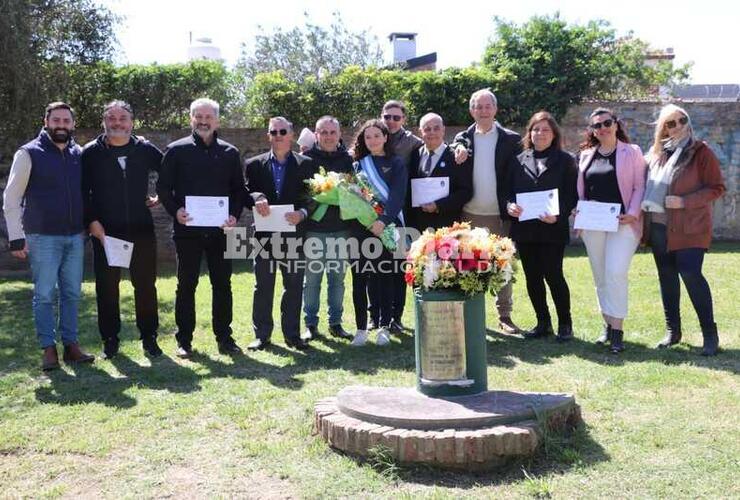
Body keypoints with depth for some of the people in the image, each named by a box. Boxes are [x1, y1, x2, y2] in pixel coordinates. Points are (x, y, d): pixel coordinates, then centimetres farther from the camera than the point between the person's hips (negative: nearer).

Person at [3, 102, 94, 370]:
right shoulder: (28, 154, -3)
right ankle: (49, 349, 6)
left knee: (72, 294, 8)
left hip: (75, 237, 4)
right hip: (43, 238, -4)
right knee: (44, 295, -1)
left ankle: (71, 345, 16)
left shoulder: (79, 154, 9)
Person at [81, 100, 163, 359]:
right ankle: (109, 339, 18)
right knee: (107, 286, 5)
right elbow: (82, 191, -1)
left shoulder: (145, 150, 3)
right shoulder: (91, 153, 0)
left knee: (146, 285, 6)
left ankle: (149, 337, 18)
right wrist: (91, 221, -9)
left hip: (141, 230, 1)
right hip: (105, 232, -1)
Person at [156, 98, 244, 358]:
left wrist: (234, 214, -5)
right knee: (186, 285, 5)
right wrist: (175, 210, -13)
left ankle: (224, 337, 17)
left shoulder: (230, 153, 9)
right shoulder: (177, 150, 3)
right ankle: (184, 339, 14)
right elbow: (163, 186, 3)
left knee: (222, 284, 7)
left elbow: (239, 189, 11)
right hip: (187, 229, -2)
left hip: (220, 229, 2)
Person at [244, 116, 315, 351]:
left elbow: (312, 196, 1)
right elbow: (246, 192, 2)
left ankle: (292, 334, 16)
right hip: (265, 233, 1)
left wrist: (302, 213, -17)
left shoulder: (306, 164, 6)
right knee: (263, 286, 5)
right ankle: (262, 335, 14)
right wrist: (257, 197, -20)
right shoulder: (254, 164, 8)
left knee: (294, 286, 5)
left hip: (293, 233, 0)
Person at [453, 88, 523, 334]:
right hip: (470, 215, 2)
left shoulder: (510, 139, 2)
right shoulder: (463, 138, 9)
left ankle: (505, 316, 14)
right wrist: (459, 149, -25)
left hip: (500, 214, -1)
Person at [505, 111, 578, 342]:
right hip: (523, 228, 4)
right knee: (532, 277, 8)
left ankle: (565, 323, 11)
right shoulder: (518, 160, 12)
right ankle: (543, 323, 21)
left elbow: (571, 195, -2)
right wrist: (510, 205, -10)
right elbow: (508, 191, 11)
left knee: (553, 275, -5)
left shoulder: (565, 160, 4)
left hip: (553, 229, -4)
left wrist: (558, 215, -18)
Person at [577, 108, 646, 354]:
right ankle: (608, 325, 21)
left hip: (622, 222, -4)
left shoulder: (631, 152, 2)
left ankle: (617, 331, -9)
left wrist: (632, 213, -14)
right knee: (600, 277, 9)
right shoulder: (586, 154, 13)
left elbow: (639, 187, -2)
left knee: (615, 273, -15)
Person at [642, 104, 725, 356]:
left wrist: (684, 201, -17)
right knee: (666, 277, 9)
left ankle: (710, 334, -3)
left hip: (689, 227, -5)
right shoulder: (656, 153, 12)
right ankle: (672, 331, 20)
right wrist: (645, 206, 4)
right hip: (659, 226, 6)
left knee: (690, 274, -15)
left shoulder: (700, 152, -4)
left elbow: (717, 187, -6)